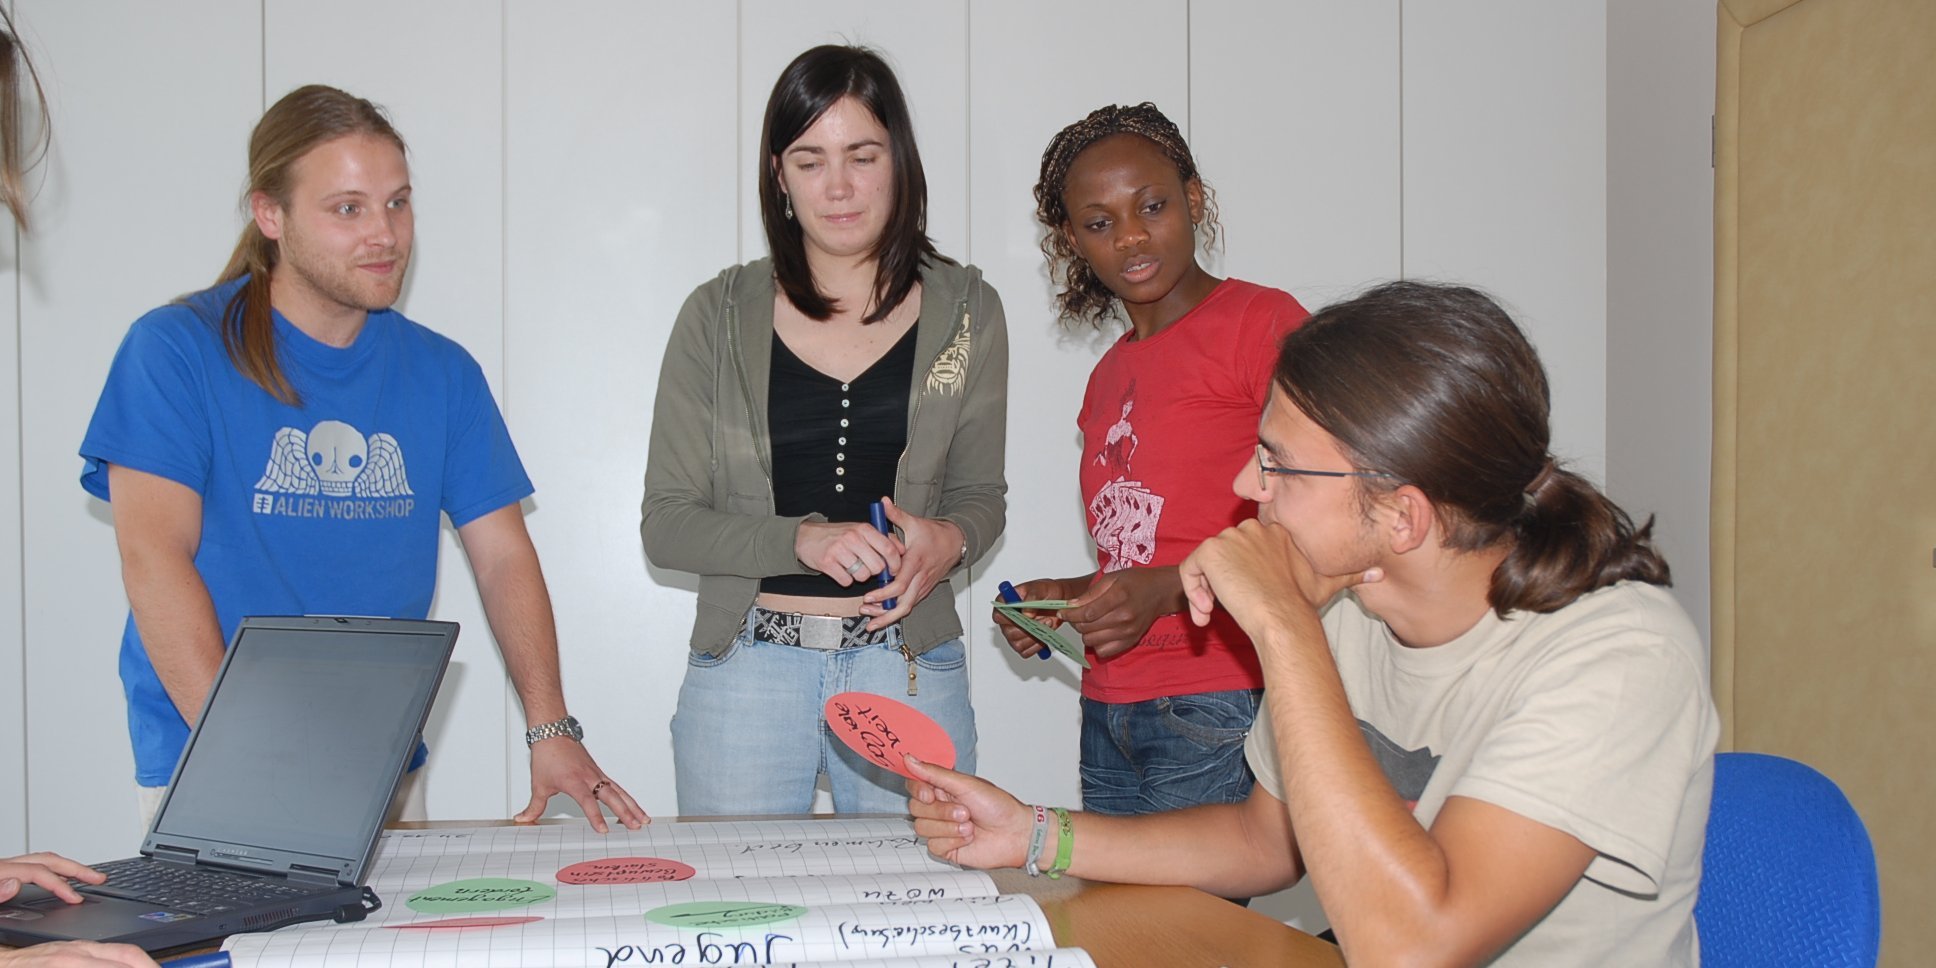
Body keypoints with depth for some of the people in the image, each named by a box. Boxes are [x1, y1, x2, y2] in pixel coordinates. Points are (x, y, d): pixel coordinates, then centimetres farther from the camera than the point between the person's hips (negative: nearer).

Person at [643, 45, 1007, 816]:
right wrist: (802, 540, -17)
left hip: (910, 672, 1)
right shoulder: (718, 318, 1)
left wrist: (948, 541, -11)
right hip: (744, 672, 0)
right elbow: (665, 523, 0)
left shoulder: (965, 312, 5)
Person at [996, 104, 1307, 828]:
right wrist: (1059, 599, 6)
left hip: (1223, 712, -6)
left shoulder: (1263, 321, -5)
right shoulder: (1109, 377, 18)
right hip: (1109, 716, 6)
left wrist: (1166, 590, -17)